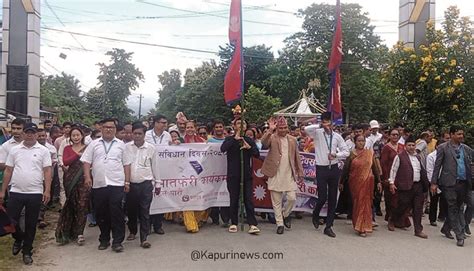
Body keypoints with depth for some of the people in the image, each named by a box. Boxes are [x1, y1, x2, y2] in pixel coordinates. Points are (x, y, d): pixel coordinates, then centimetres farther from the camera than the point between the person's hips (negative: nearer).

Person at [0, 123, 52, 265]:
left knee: (31, 224, 7)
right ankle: (19, 239, 35)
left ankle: (27, 251, 23)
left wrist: (47, 190, -11)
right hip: (16, 192, 2)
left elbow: (47, 171, -4)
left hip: (35, 193, -2)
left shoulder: (43, 150, -1)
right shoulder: (14, 150, 6)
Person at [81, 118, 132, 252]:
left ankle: (117, 241, 4)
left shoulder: (121, 144, 8)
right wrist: (87, 176, -8)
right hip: (99, 185, 2)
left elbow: (126, 164, 8)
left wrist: (127, 182, 2)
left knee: (117, 213, -5)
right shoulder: (94, 144, 9)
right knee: (101, 214, 10)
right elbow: (87, 162, 6)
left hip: (116, 184, -2)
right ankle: (104, 240, 24)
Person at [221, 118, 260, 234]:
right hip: (233, 174, -1)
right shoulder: (230, 139, 5)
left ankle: (253, 224, -4)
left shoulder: (249, 140, 11)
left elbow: (257, 155, 2)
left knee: (248, 199, -3)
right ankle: (234, 223, 17)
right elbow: (222, 149, -15)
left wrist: (249, 147, -16)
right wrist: (235, 139, -17)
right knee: (234, 199, 6)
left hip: (246, 174, 1)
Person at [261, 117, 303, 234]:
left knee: (292, 198, -2)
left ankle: (286, 214, 28)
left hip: (289, 175, 3)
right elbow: (264, 142, -24)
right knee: (277, 202, 5)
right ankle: (280, 224, 19)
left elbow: (297, 157, 12)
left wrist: (300, 172, 10)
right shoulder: (272, 138, -2)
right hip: (275, 175, -2)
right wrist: (270, 130, -32)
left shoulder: (292, 139, 9)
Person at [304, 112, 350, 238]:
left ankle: (329, 226, 17)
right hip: (321, 169, -3)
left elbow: (346, 152, 8)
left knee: (333, 198, 7)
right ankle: (315, 215, 29)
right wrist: (320, 126, -22)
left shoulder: (337, 136, 5)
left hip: (334, 169, 3)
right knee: (322, 197, -4)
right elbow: (306, 129, -24)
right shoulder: (317, 133, -3)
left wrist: (336, 154, -8)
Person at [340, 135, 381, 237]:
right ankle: (358, 225, 15)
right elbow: (346, 168, 1)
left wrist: (378, 181, 4)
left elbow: (375, 168, 7)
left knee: (365, 203, 4)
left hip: (367, 182, 1)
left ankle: (363, 228, 14)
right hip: (355, 182, -1)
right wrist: (342, 182, 2)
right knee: (356, 203, 4)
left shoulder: (370, 153, 4)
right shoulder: (351, 154, -1)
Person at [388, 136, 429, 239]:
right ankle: (391, 220, 27)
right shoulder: (400, 156, -4)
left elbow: (422, 171, 21)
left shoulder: (417, 157, 16)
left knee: (418, 209, 5)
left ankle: (418, 230, 12)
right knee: (403, 206, 2)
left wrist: (425, 184, 17)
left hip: (418, 186, 6)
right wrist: (391, 182, -8)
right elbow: (393, 170, -3)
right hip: (406, 186, -5)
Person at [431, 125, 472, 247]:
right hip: (450, 183, -4)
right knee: (453, 209, -1)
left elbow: (470, 165, 10)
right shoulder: (443, 148, -1)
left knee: (457, 208, 13)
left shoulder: (467, 149, 11)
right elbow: (437, 166, -2)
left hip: (464, 183, 5)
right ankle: (459, 235, 4)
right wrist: (434, 183, -5)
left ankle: (446, 229, 30)